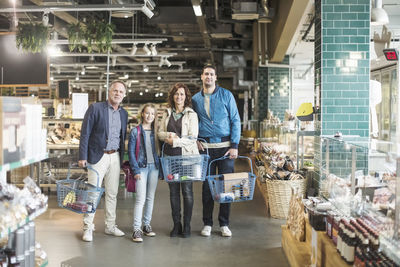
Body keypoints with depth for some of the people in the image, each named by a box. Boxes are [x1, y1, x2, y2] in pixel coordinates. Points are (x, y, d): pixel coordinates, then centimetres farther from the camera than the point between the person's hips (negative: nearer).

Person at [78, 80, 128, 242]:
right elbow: (85, 133, -6)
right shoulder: (95, 108, -4)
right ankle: (88, 227, 4)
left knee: (112, 193, 10)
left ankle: (110, 226, 21)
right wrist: (82, 156, -11)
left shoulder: (123, 113, 12)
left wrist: (122, 158, 12)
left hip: (115, 157, 5)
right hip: (98, 156, -5)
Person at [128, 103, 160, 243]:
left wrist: (160, 166, 2)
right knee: (141, 198, -10)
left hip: (154, 166, 4)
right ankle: (137, 229, -9)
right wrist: (135, 170, -10)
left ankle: (147, 225, 21)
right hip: (141, 167, -4)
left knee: (150, 198, 10)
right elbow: (131, 151, -4)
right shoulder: (135, 131, -2)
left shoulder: (156, 131, 9)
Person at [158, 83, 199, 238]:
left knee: (187, 191, -1)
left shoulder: (191, 114, -1)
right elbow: (160, 133, 12)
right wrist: (168, 135, -8)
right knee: (173, 191, 7)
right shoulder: (167, 114, 12)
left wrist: (175, 141, -14)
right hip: (170, 156, 4)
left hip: (187, 155, -4)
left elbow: (193, 137, -8)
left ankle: (187, 225, 9)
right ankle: (176, 225, 15)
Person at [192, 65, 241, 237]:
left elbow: (235, 121, 1)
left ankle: (224, 224, 11)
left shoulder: (226, 95, 2)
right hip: (205, 147, 1)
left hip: (225, 146, -1)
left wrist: (234, 145, -7)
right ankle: (207, 223, 14)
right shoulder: (195, 99, 9)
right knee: (207, 185, 4)